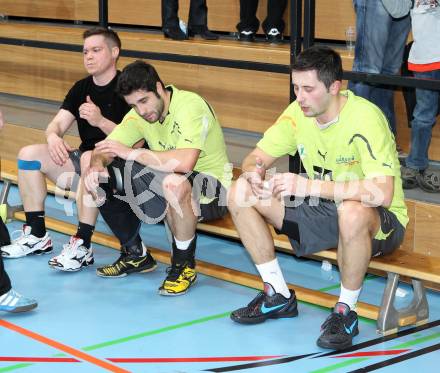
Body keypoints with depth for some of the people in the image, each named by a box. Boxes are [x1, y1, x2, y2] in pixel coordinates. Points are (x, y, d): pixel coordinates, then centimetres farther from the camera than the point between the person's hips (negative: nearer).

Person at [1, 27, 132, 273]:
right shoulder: (81, 89, 12)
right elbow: (57, 124, 6)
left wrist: (100, 121, -32)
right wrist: (53, 136, -19)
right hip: (84, 161, 8)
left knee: (90, 159, -38)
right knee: (29, 154, -6)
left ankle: (83, 246, -35)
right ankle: (37, 236, 0)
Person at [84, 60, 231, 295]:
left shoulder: (191, 106, -24)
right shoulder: (139, 114, -1)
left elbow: (185, 162, -39)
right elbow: (104, 150, 1)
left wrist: (131, 153, -32)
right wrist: (96, 165, -25)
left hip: (211, 189, -7)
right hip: (163, 184, 8)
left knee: (175, 183, -41)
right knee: (101, 179, -5)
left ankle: (184, 264, -16)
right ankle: (135, 253, 13)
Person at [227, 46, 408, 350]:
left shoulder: (365, 118, -26)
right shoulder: (298, 113, -6)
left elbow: (382, 193, -37)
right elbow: (256, 157, 4)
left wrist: (311, 186, -40)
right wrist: (254, 173, -23)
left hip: (380, 222, -7)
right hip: (322, 210, 7)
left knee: (352, 212, -43)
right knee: (241, 193, -6)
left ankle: (347, 313, -18)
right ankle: (279, 297, 4)